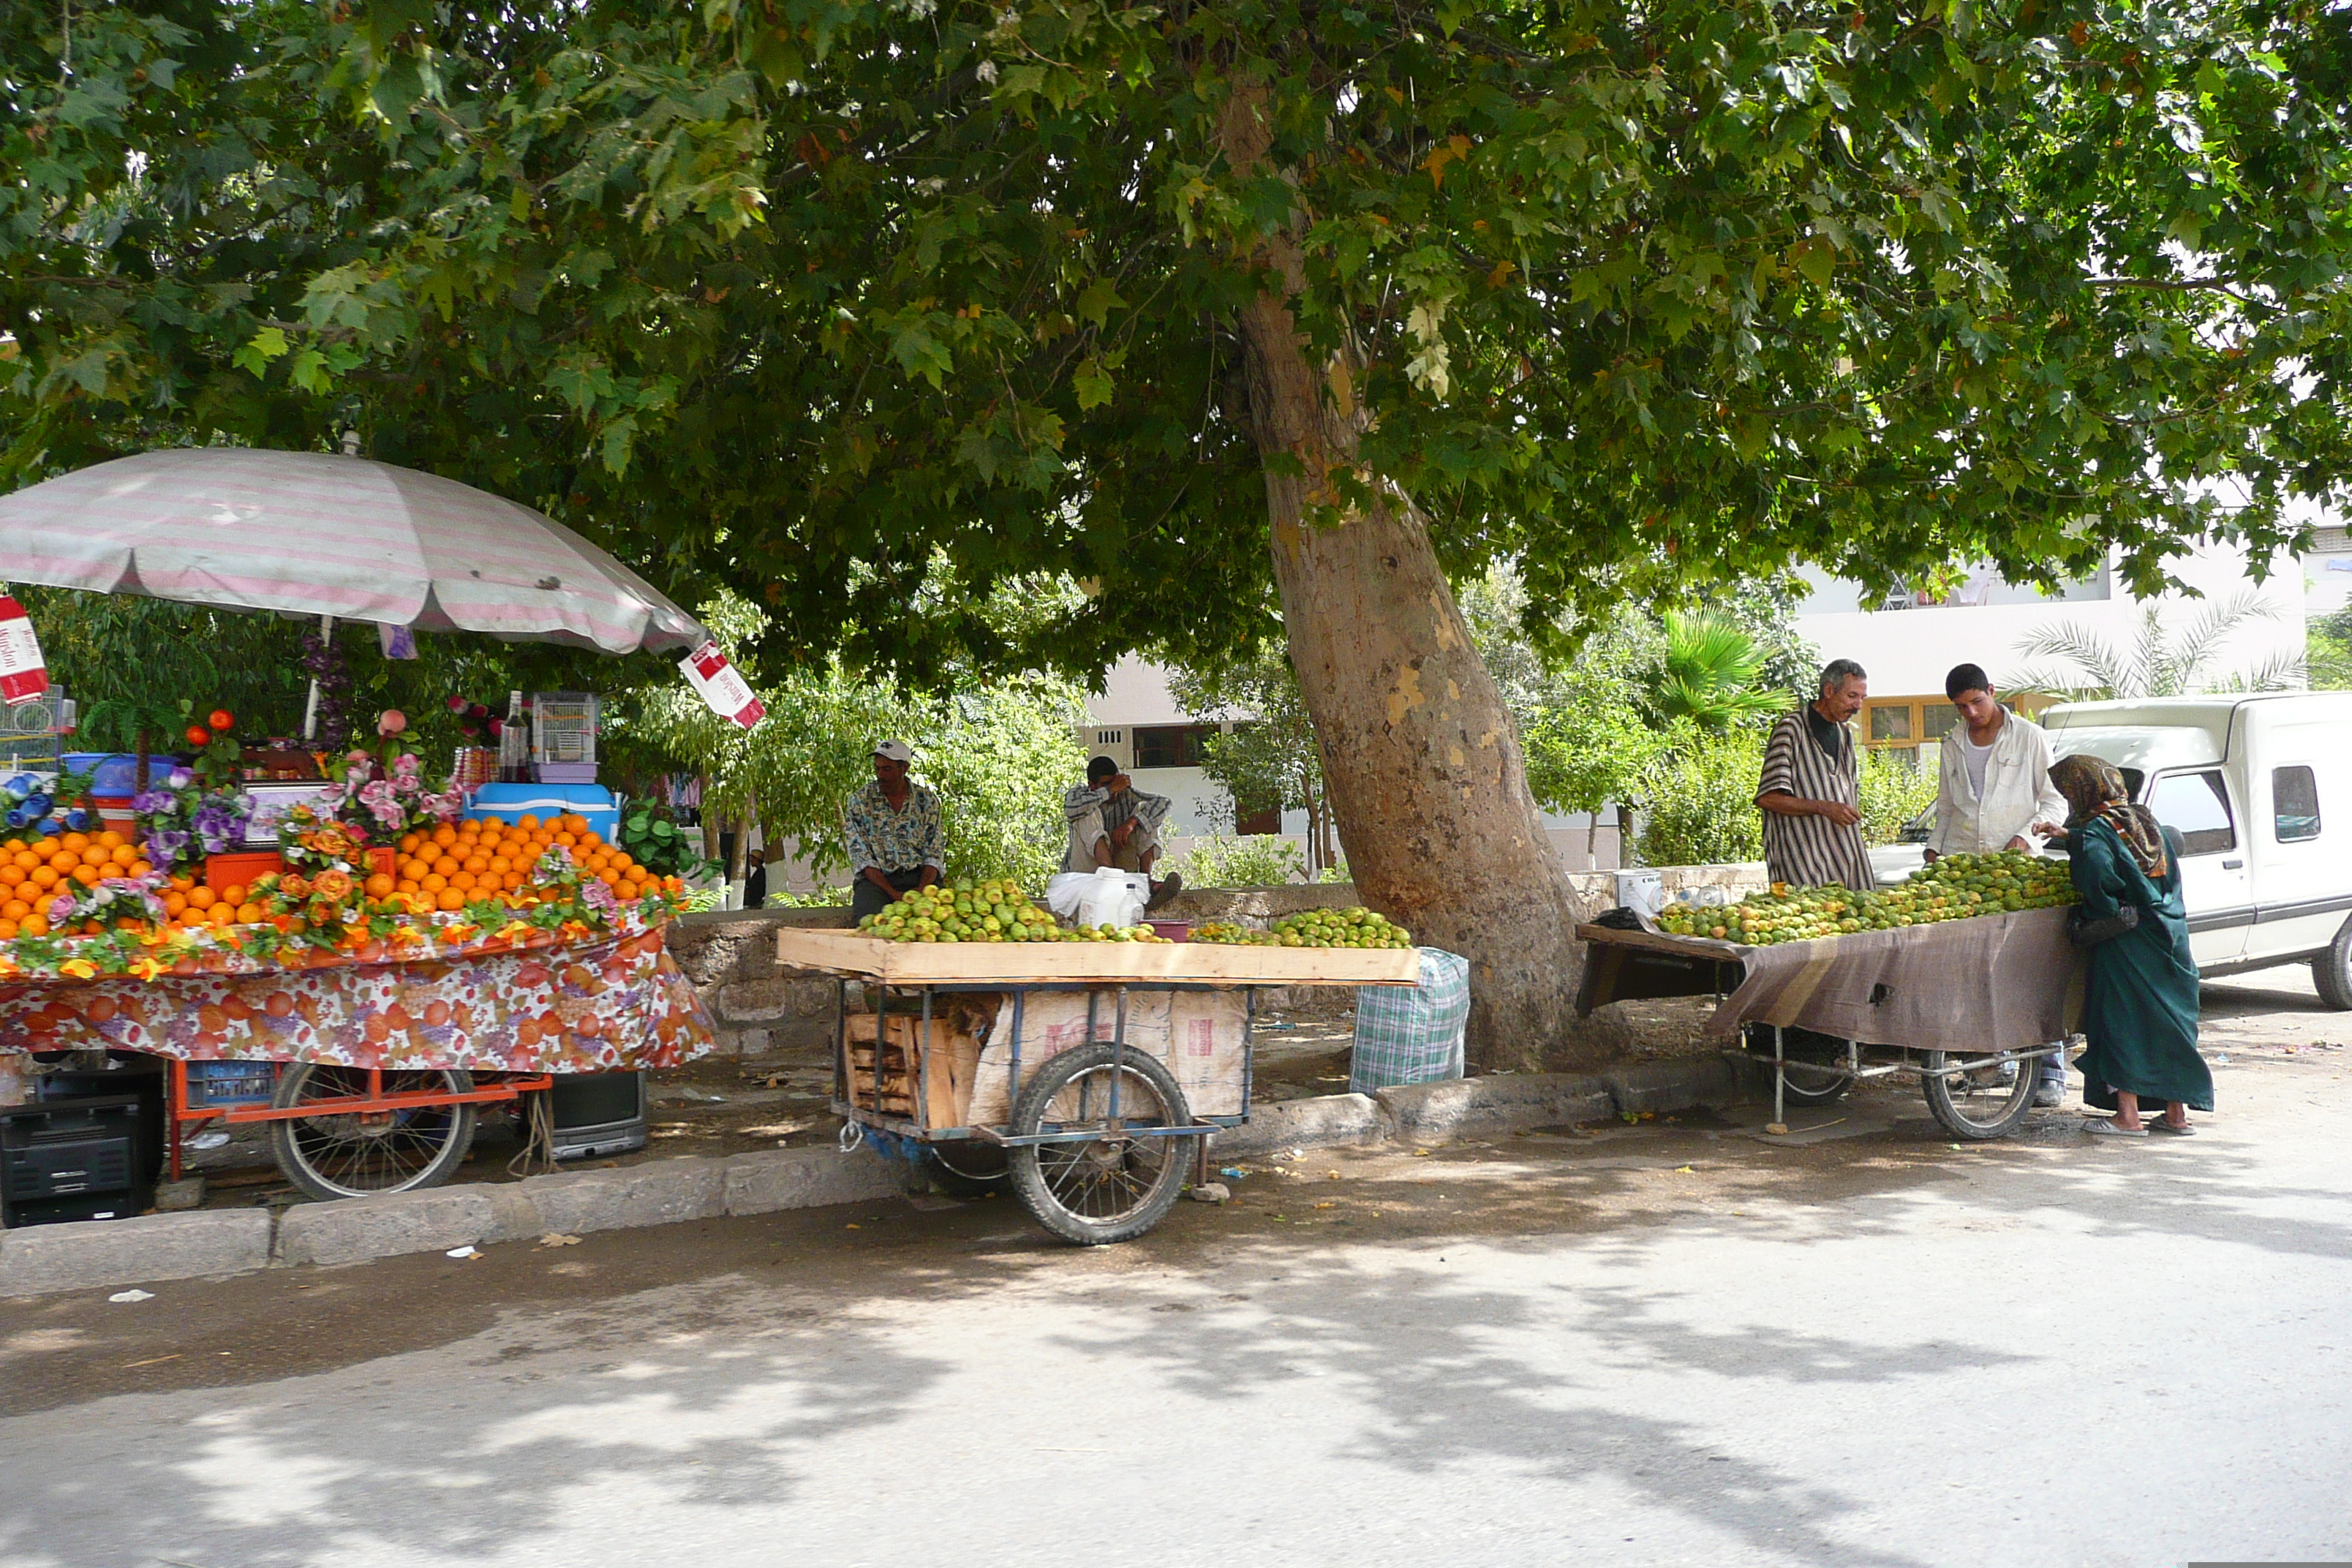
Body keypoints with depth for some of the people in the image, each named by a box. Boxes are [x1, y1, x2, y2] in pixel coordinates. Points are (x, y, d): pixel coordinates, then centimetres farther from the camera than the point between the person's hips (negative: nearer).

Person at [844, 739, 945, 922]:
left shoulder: (927, 800, 10)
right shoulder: (860, 800, 6)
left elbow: (934, 854, 5)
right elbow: (861, 855, -2)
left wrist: (922, 889, -15)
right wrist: (892, 893, -15)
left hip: (919, 876, 2)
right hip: (875, 879, -2)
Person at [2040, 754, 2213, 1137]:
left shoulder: (2094, 832, -12)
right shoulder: (2142, 820, 10)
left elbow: (2099, 879, -28)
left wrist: (2109, 916, -10)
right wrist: (2067, 834, 27)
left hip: (2125, 944, -7)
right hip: (2169, 939, 7)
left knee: (2121, 1024, 0)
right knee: (2168, 1020, 13)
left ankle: (2128, 1116, 2)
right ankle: (2176, 1113, 19)